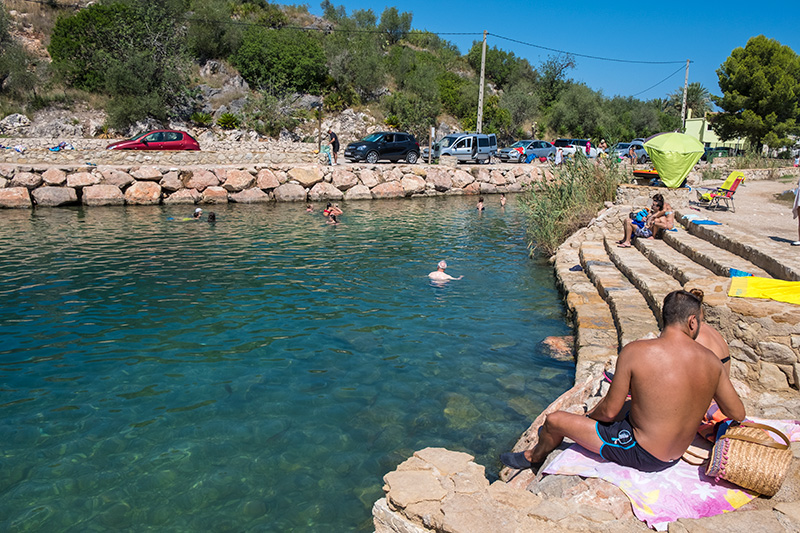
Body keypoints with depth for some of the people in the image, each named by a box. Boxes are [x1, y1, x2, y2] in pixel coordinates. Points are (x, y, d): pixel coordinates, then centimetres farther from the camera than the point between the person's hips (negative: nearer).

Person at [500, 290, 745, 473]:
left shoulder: (636, 352, -23)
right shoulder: (711, 360, -9)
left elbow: (609, 410, -16)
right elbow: (738, 414, 2)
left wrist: (588, 416, 6)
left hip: (641, 454, -7)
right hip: (676, 455, 7)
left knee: (554, 421, 10)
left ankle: (534, 456, 42)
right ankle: (554, 435, 48)